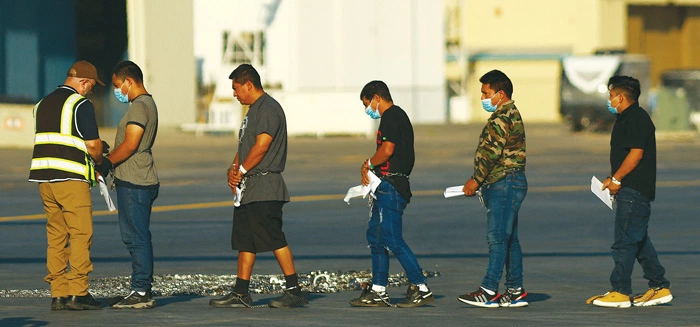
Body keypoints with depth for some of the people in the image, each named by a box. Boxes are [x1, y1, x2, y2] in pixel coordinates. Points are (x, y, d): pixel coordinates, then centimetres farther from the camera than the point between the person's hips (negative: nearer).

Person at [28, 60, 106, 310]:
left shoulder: (43, 104, 17)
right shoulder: (81, 104, -6)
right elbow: (93, 144, -10)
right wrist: (99, 160, 13)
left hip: (44, 177, 7)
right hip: (71, 177, -7)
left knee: (55, 237, 9)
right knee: (81, 235, -4)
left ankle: (58, 294, 6)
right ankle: (77, 293, -8)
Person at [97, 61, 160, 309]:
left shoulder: (139, 106, -14)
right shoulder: (147, 104, 19)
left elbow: (130, 145, -19)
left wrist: (106, 163, -10)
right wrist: (110, 163, 15)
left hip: (134, 183, -11)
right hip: (136, 182, 11)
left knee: (137, 238, -9)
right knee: (137, 238, 12)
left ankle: (141, 293, -8)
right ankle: (143, 291, 15)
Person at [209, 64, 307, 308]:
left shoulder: (269, 109, -13)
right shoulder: (253, 110, 20)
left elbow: (261, 146, -20)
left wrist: (242, 170, -11)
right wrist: (234, 168, 4)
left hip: (264, 188, -10)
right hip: (249, 188, 10)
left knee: (274, 239, -10)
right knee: (244, 241, 9)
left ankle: (294, 291, -8)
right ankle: (240, 294, 11)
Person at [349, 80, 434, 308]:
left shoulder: (391, 117, -12)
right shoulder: (397, 116, 21)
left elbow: (387, 150, -23)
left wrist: (369, 164, -6)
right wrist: (370, 169, 5)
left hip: (391, 186, -11)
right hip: (386, 186, 11)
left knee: (392, 239, -10)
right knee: (375, 236, 13)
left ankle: (421, 288, -9)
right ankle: (378, 291, 16)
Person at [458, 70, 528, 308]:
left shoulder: (502, 118, -14)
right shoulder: (510, 115, 20)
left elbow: (492, 153, -19)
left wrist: (476, 180, -10)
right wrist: (480, 181, 16)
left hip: (504, 184, -11)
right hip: (505, 184, 11)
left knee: (497, 237, -10)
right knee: (509, 238, 11)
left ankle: (489, 291, -12)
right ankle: (515, 291, 13)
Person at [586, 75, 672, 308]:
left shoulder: (637, 119, -13)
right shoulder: (627, 119, 20)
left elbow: (636, 153, -21)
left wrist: (616, 179, -15)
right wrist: (613, 180, 11)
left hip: (634, 191, -11)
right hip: (630, 190, 11)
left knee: (624, 241, -10)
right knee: (639, 241, 13)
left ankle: (620, 292, -10)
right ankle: (659, 288, 16)